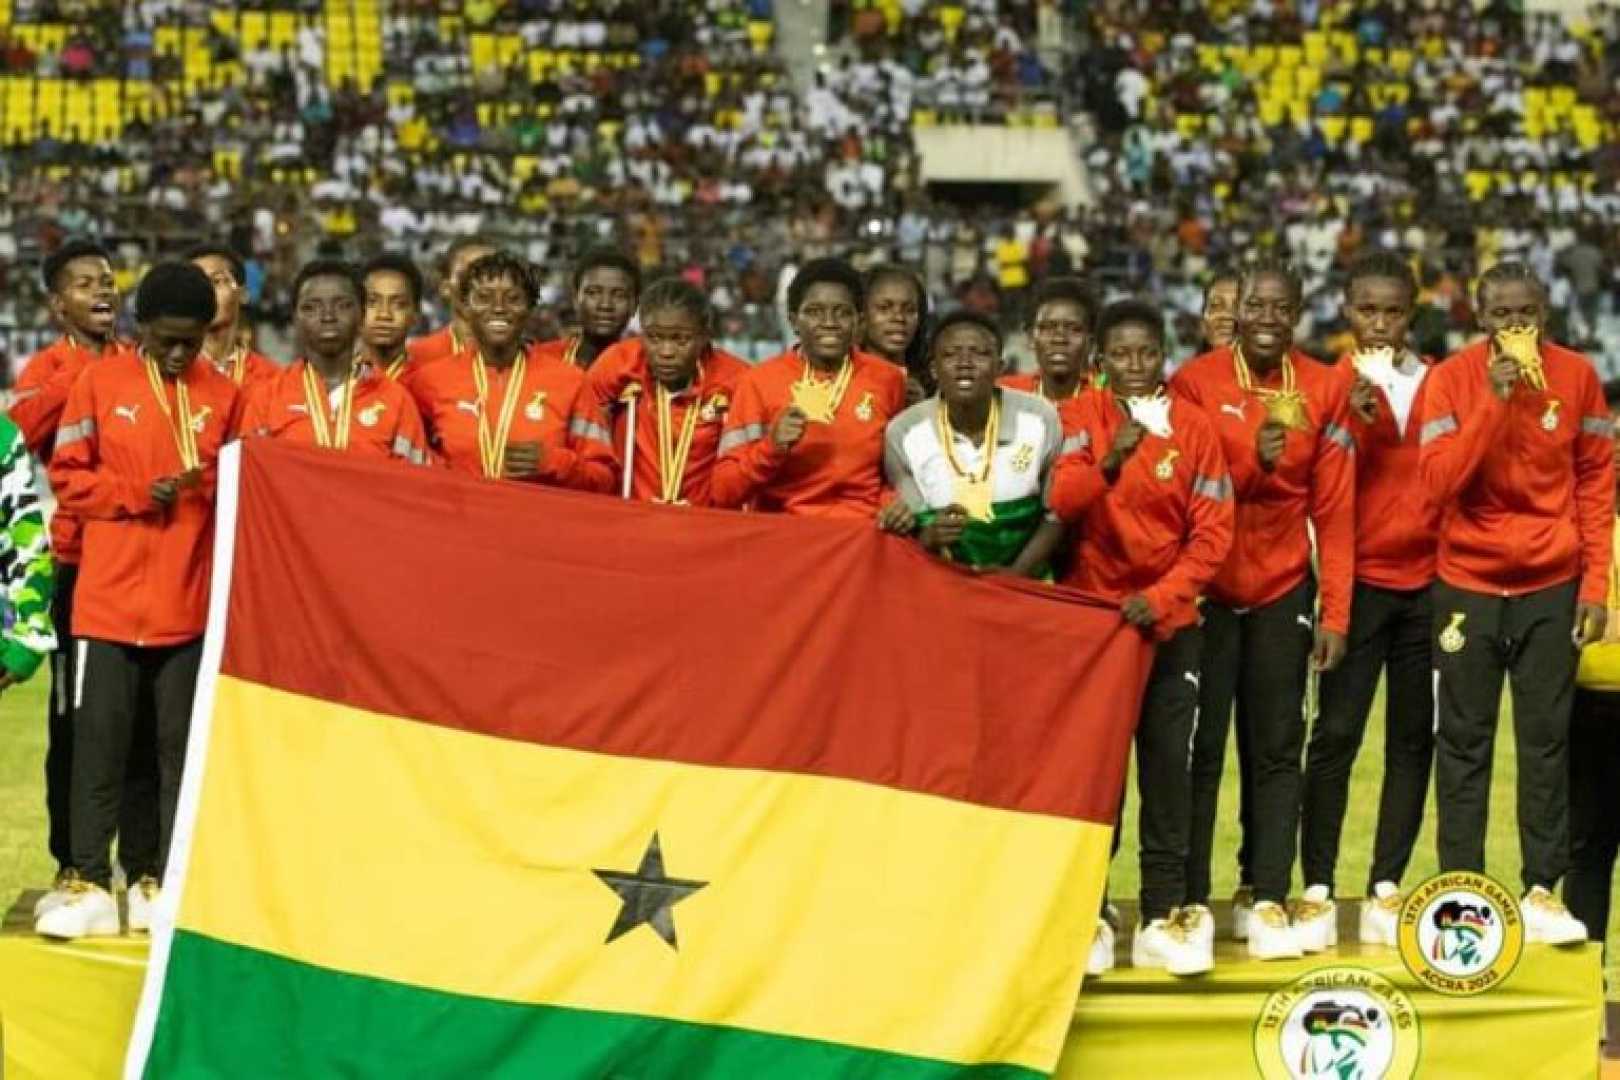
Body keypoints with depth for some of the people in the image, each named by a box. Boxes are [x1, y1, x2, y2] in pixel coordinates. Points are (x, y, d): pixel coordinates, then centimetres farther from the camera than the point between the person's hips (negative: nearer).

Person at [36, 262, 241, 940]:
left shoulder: (223, 394, 7)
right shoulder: (99, 382, 1)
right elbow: (67, 477, 0)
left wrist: (215, 480, -8)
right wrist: (136, 493, -13)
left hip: (190, 604, 2)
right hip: (110, 601, -2)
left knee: (181, 746, 4)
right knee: (100, 743, -2)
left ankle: (164, 882, 10)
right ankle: (92, 885, 1)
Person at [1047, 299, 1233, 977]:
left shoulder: (1193, 427, 0)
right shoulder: (1081, 418, 1)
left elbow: (1214, 530, -2)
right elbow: (1058, 501, -12)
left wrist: (1161, 594, -13)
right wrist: (1109, 460, -28)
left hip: (1168, 622, 0)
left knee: (1167, 767, 0)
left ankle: (1165, 913, 5)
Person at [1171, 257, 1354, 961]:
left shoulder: (1324, 391, 1)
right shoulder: (1195, 383, -6)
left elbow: (1335, 509, 1)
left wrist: (1335, 613, -1)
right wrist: (1253, 461, -22)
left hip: (1283, 592, 2)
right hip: (1206, 590, -2)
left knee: (1277, 750, 3)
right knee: (1200, 748, 1)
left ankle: (1267, 900, 8)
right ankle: (1191, 900, 8)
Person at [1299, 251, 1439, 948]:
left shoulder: (1439, 385, 9)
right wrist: (1352, 416, -19)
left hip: (1428, 582, 3)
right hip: (1359, 581, -3)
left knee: (1414, 738, 5)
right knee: (1336, 733, -7)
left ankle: (1385, 890, 11)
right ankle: (1318, 891, -3)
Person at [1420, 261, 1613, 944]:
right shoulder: (1451, 379, -6)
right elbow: (1438, 482, -16)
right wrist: (1494, 399, -22)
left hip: (1551, 587, 1)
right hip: (1467, 586, -1)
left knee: (1546, 739, 2)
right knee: (1463, 741, 3)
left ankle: (1542, 889, 7)